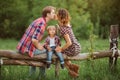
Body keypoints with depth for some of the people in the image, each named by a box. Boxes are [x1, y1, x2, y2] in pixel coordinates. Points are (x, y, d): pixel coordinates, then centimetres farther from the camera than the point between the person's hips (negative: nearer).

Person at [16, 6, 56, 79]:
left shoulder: (40, 20, 11)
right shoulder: (42, 23, -19)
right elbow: (34, 40, -27)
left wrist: (39, 44, 13)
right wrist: (39, 47, -9)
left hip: (22, 46, 10)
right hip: (27, 49, -10)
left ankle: (32, 72, 39)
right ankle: (42, 74, 19)